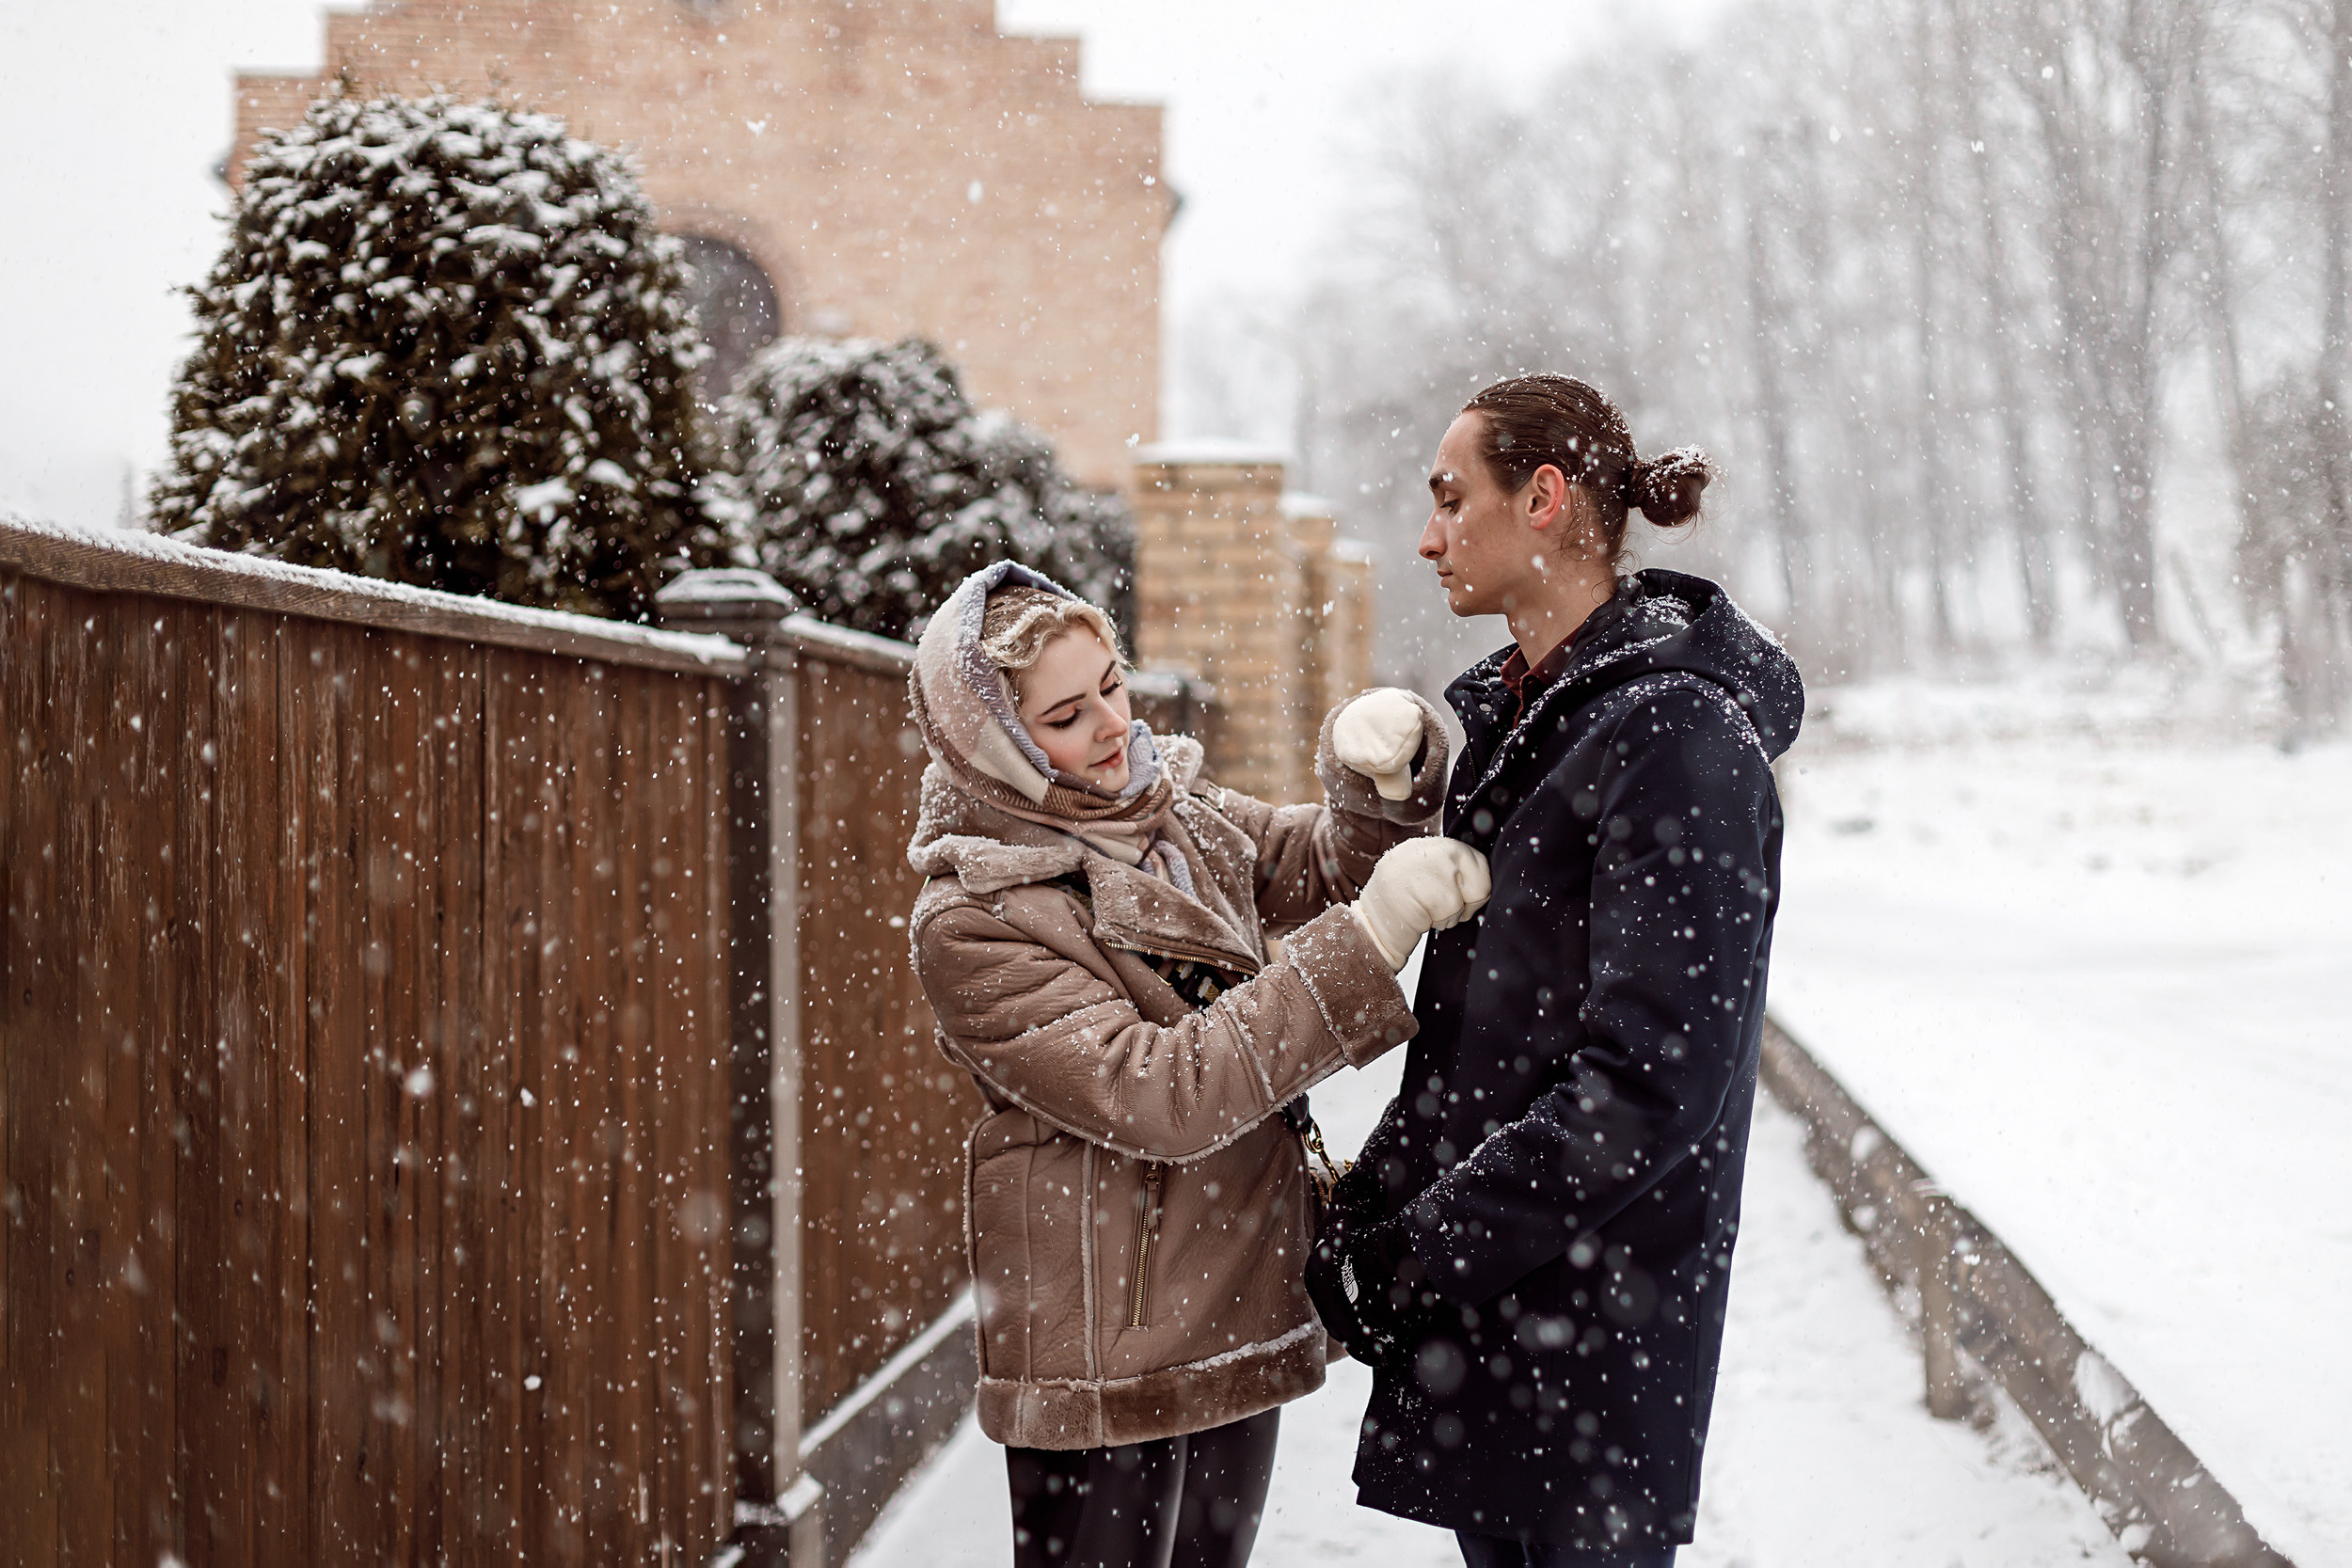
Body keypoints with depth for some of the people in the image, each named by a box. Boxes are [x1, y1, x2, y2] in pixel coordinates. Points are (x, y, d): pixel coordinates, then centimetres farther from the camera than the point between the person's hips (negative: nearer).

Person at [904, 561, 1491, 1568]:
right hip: (1104, 1360, -7)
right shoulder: (971, 926, -17)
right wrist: (1371, 937, -30)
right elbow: (1161, 1095, -25)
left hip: (1241, 1322, 7)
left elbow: (1329, 861, 13)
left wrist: (1384, 770, -12)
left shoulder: (1168, 809, 6)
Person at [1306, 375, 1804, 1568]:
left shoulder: (1677, 738, -16)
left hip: (1597, 1323, -8)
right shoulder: (1502, 719, 13)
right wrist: (1370, 1203, 5)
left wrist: (1414, 1250, -18)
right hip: (1478, 1305, 8)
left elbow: (1651, 1080, -21)